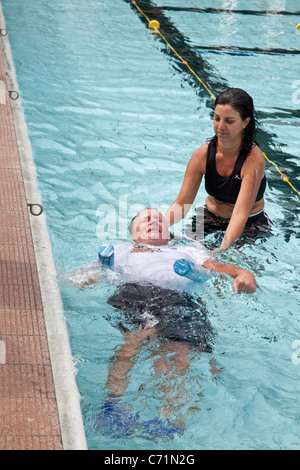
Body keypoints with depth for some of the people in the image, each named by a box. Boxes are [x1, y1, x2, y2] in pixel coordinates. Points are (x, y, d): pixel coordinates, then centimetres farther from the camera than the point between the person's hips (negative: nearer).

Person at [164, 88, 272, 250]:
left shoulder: (254, 159, -25)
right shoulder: (203, 154, -12)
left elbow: (241, 213, -33)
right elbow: (181, 203, -13)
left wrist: (222, 249, -48)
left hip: (250, 223, -3)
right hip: (211, 218, 3)